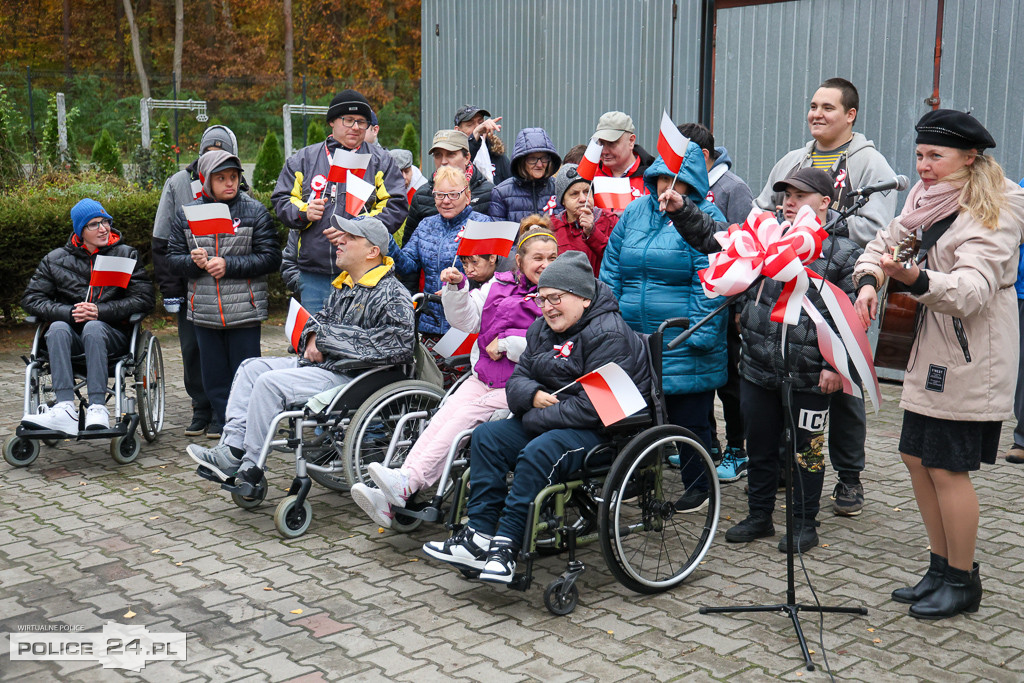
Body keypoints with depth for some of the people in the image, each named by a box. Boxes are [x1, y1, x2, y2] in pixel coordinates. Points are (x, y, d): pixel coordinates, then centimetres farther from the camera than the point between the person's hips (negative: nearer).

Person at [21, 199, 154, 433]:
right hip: (70, 337, 2)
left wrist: (100, 312, -14)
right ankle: (65, 409, -46)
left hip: (111, 333, -2)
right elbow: (31, 299, 6)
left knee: (93, 327, -35)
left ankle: (98, 408, -45)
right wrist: (70, 313, -13)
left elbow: (145, 298, -1)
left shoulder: (126, 255, 9)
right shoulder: (55, 260, 13)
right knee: (57, 327, -32)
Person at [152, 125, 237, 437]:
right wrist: (169, 289, -1)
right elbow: (162, 241, 3)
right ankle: (202, 409, 19)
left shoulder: (238, 190, 2)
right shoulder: (178, 184, 3)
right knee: (192, 349, 6)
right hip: (189, 284, 1)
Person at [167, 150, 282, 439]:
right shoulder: (187, 213, 8)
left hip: (244, 309, -3)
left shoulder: (254, 211, -1)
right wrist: (192, 261, -11)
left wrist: (229, 265, -14)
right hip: (204, 310, 3)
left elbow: (271, 258, -7)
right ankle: (222, 419, 26)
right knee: (213, 371, 11)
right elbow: (172, 256, 11)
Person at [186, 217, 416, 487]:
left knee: (270, 383, -22)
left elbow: (398, 345, -28)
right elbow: (321, 317, 28)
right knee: (252, 367, 7)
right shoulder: (345, 285, 15)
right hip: (319, 365, 10)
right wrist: (313, 337, -1)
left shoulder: (391, 295, -14)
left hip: (347, 377, -10)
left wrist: (327, 338, -21)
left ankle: (250, 470, -12)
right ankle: (232, 451, -1)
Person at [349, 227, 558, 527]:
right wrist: (456, 288, -4)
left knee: (466, 416, -26)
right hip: (483, 377, 5)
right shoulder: (499, 284, 17)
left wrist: (505, 344, -11)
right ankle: (391, 500, -29)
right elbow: (467, 321, 12)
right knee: (443, 417, -18)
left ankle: (407, 482, -34)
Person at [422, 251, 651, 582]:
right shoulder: (542, 328, 11)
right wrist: (533, 395, -13)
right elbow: (517, 379, 12)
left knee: (537, 453, -32)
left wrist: (535, 418, -15)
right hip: (546, 421, 9)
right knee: (487, 436, -6)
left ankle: (507, 545, -24)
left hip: (604, 432, -9)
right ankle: (479, 536, -11)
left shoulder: (608, 334, -17)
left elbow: (593, 407, -24)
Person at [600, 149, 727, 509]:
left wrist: (699, 336, -17)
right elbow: (611, 270, 14)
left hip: (685, 349, -5)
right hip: (632, 341, 5)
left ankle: (697, 487, 24)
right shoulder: (634, 212, 11)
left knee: (689, 420, 6)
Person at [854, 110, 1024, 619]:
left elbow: (971, 289, -28)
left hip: (972, 357, -8)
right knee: (916, 458, 10)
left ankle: (963, 582, 15)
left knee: (947, 467, -3)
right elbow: (883, 243, 16)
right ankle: (941, 568, 26)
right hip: (930, 348, 8)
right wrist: (868, 281, -6)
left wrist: (914, 278, -47)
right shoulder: (925, 200, 10)